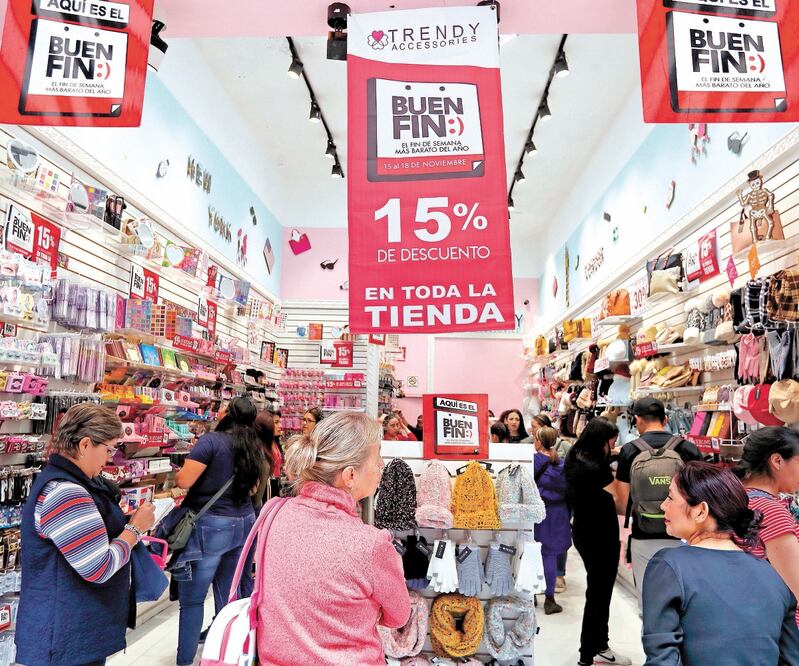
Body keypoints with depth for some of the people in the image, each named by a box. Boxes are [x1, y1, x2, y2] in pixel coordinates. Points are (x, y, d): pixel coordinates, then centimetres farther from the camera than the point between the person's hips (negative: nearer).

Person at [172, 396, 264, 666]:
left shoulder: (212, 440, -14)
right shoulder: (255, 447, 6)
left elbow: (184, 481, -15)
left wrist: (178, 473, 6)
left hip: (210, 526, -6)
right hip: (244, 523, 7)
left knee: (191, 599, 7)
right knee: (228, 594, 19)